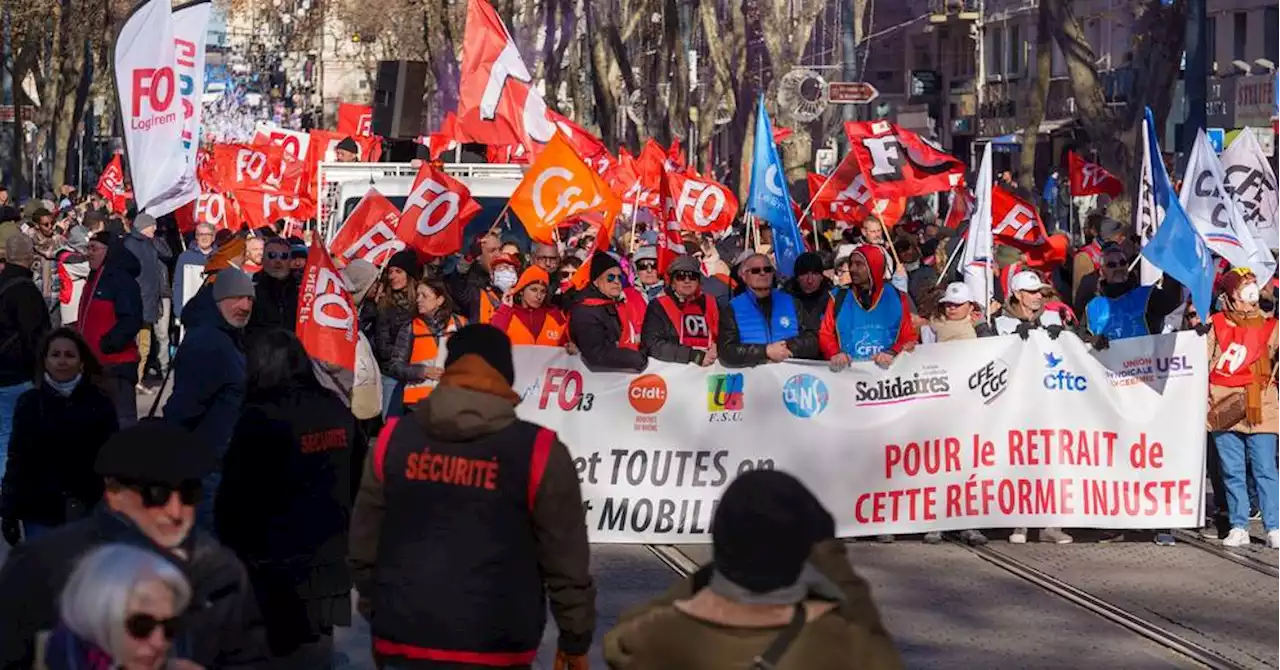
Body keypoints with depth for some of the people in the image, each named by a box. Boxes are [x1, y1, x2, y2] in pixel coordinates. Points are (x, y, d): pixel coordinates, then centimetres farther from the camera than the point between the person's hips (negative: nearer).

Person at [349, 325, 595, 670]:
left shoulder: (393, 440, -1)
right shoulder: (538, 452, -10)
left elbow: (364, 547, 8)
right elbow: (566, 562, -4)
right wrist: (576, 640, 8)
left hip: (403, 641, 3)